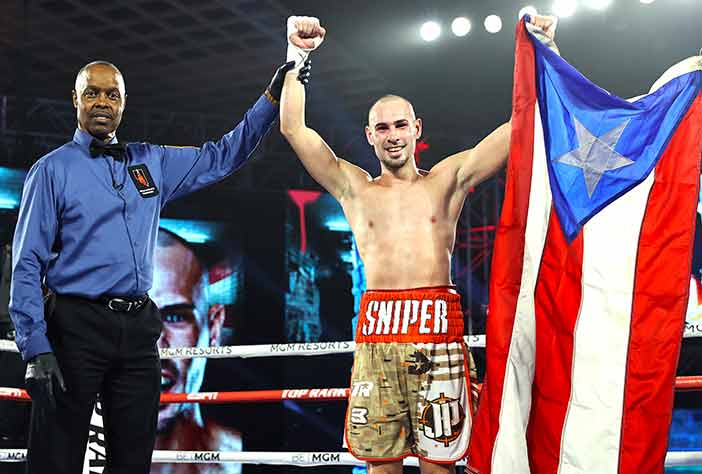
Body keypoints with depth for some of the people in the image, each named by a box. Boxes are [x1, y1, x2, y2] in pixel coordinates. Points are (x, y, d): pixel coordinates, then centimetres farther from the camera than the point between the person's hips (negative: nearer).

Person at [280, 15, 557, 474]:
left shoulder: (447, 180, 14)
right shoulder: (354, 188, 16)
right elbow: (294, 127, 10)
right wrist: (297, 55, 5)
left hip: (437, 329, -1)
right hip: (376, 332, 1)